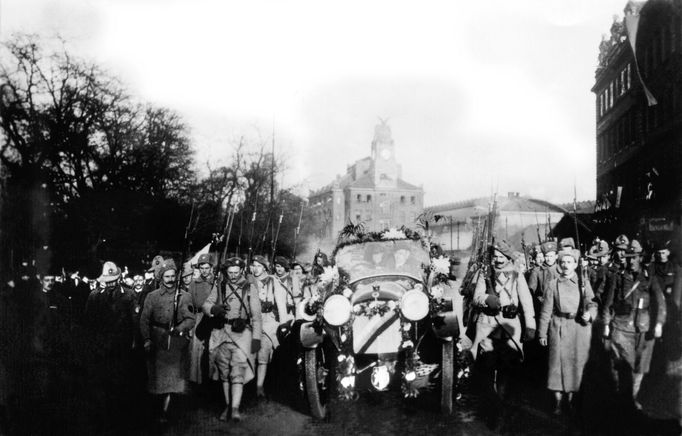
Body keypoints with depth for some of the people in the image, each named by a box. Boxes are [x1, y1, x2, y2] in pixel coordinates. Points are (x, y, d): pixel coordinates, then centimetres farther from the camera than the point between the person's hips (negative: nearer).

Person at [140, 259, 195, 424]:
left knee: (172, 376, -3)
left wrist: (179, 328, -19)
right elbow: (144, 319, 3)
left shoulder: (184, 296, 6)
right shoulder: (152, 296, 7)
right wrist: (147, 339, -8)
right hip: (157, 342, 0)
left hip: (177, 342, 0)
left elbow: (190, 319, 0)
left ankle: (164, 411, 2)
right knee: (158, 375, 3)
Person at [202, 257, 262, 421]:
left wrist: (256, 337, -3)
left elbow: (256, 315, 4)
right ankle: (227, 406, 17)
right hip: (221, 333, 3)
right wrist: (213, 308, -18)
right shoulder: (219, 287, 11)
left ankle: (235, 408, -15)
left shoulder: (250, 288, 6)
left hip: (242, 334, -2)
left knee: (238, 372, -12)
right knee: (224, 372, 8)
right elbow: (205, 305, 6)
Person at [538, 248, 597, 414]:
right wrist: (542, 333, 1)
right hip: (559, 328, -1)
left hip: (580, 328, 1)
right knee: (558, 363, -2)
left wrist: (589, 313, -24)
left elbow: (591, 303, -1)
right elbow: (546, 310, 4)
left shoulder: (584, 283, 7)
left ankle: (571, 397, 21)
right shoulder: (553, 284, 5)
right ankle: (558, 402, 5)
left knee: (577, 363, 6)